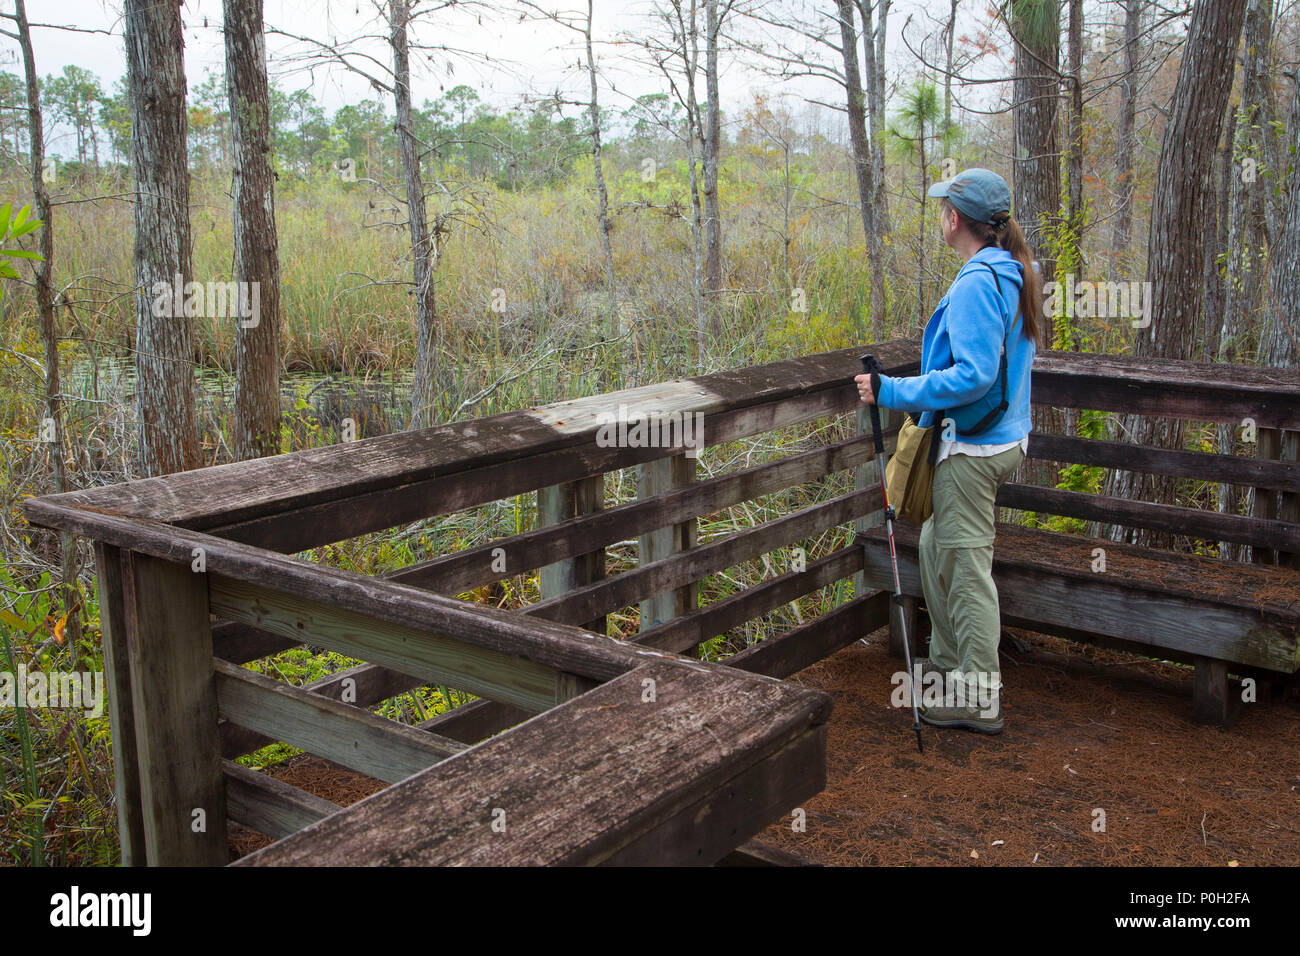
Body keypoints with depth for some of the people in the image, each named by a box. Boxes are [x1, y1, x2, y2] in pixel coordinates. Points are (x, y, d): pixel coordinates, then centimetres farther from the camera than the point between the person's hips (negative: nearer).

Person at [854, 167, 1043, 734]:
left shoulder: (976, 284, -21)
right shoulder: (1014, 274, 11)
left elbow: (973, 375, -27)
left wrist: (891, 391, -23)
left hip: (973, 447, -10)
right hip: (1003, 436, 10)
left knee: (967, 566, -1)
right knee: (935, 546, 21)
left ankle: (980, 700, 9)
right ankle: (947, 664, 35)